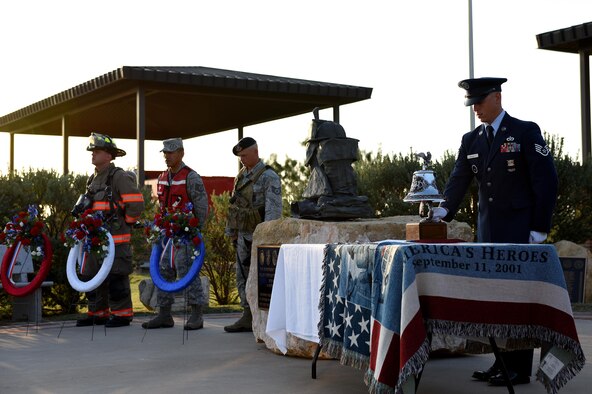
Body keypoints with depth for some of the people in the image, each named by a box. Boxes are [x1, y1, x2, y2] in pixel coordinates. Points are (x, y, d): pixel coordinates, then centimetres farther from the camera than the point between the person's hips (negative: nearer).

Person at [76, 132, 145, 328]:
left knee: (116, 277, -5)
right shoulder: (93, 179, 17)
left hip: (116, 238, -9)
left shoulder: (120, 177, -11)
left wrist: (126, 222, -5)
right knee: (91, 276, 12)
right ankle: (98, 313, 23)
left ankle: (122, 314, 5)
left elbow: (136, 204, -16)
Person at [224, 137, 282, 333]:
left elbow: (274, 209, -19)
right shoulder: (241, 175, 12)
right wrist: (231, 230, 16)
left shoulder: (269, 177, -12)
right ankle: (248, 318, 13)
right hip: (243, 236, 8)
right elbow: (234, 204, 18)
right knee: (243, 277, 8)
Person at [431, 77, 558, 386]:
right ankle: (502, 361, 17)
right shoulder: (471, 140, 10)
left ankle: (520, 368, 4)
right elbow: (459, 180, 3)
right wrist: (444, 210, -15)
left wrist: (540, 228, -13)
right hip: (488, 230, 6)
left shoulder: (525, 132, -6)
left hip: (520, 231, -6)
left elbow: (546, 180, -9)